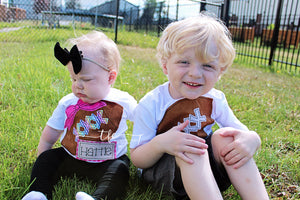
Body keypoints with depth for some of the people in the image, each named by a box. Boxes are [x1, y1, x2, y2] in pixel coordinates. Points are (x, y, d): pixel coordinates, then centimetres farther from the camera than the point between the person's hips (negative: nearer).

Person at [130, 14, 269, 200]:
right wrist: (160, 144, -37)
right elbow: (137, 160, -15)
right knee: (190, 153, -35)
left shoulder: (215, 100, -6)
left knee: (225, 137, -24)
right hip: (161, 168, -3)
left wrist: (251, 139, -27)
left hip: (207, 167, 4)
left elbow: (244, 132, -1)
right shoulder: (151, 105, -17)